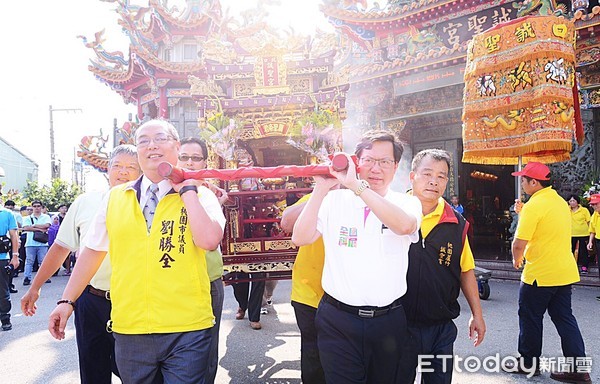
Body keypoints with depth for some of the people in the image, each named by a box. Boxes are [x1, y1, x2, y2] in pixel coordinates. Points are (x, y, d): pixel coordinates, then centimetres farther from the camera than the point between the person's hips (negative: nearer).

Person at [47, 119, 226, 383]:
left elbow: (209, 241, -18)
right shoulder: (115, 197, 8)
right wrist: (67, 301, 13)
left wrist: (186, 190, -12)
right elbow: (93, 251, 14)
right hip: (129, 330, 3)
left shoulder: (200, 196, 0)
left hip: (186, 330, -3)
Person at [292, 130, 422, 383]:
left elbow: (404, 225, -24)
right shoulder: (334, 200, 1)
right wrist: (321, 190, -16)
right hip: (337, 321, -1)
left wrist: (356, 185, -28)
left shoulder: (407, 203, 0)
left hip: (388, 322, 1)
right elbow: (300, 238, -8)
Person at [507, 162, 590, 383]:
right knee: (564, 317, 12)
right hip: (565, 272, 8)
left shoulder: (533, 205, -18)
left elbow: (519, 243, -21)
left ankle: (529, 363, 20)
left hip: (540, 274, -8)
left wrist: (517, 260, -1)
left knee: (530, 318, 7)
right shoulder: (561, 201, 9)